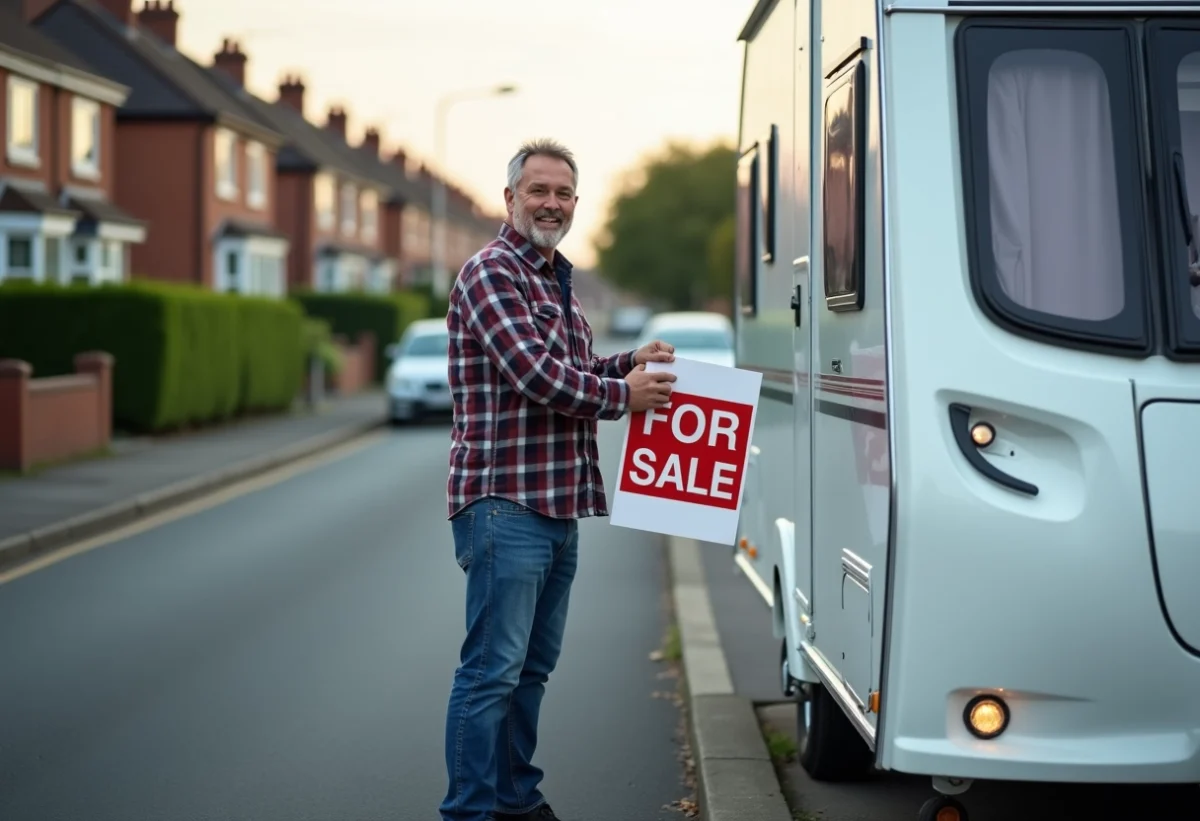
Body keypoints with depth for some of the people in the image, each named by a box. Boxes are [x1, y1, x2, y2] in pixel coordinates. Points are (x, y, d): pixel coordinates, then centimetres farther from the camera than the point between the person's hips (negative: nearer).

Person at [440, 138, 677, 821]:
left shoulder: (557, 280, 20)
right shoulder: (492, 272, -10)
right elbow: (536, 375, -20)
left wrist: (630, 363, 11)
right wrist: (623, 395, -8)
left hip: (559, 507, 10)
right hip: (506, 503, -9)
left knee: (534, 667, 16)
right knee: (492, 671, -8)